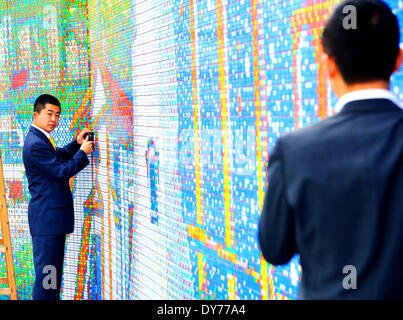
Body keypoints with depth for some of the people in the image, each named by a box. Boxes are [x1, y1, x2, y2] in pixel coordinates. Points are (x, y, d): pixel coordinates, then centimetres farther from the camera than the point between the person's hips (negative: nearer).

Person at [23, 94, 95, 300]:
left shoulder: (41, 138, 12)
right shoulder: (35, 144, -20)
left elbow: (58, 157, 28)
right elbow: (62, 171, -19)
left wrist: (77, 143, 14)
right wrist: (83, 152, -8)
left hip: (54, 215, 11)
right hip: (46, 217, -11)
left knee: (54, 267, 17)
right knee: (46, 270, -6)